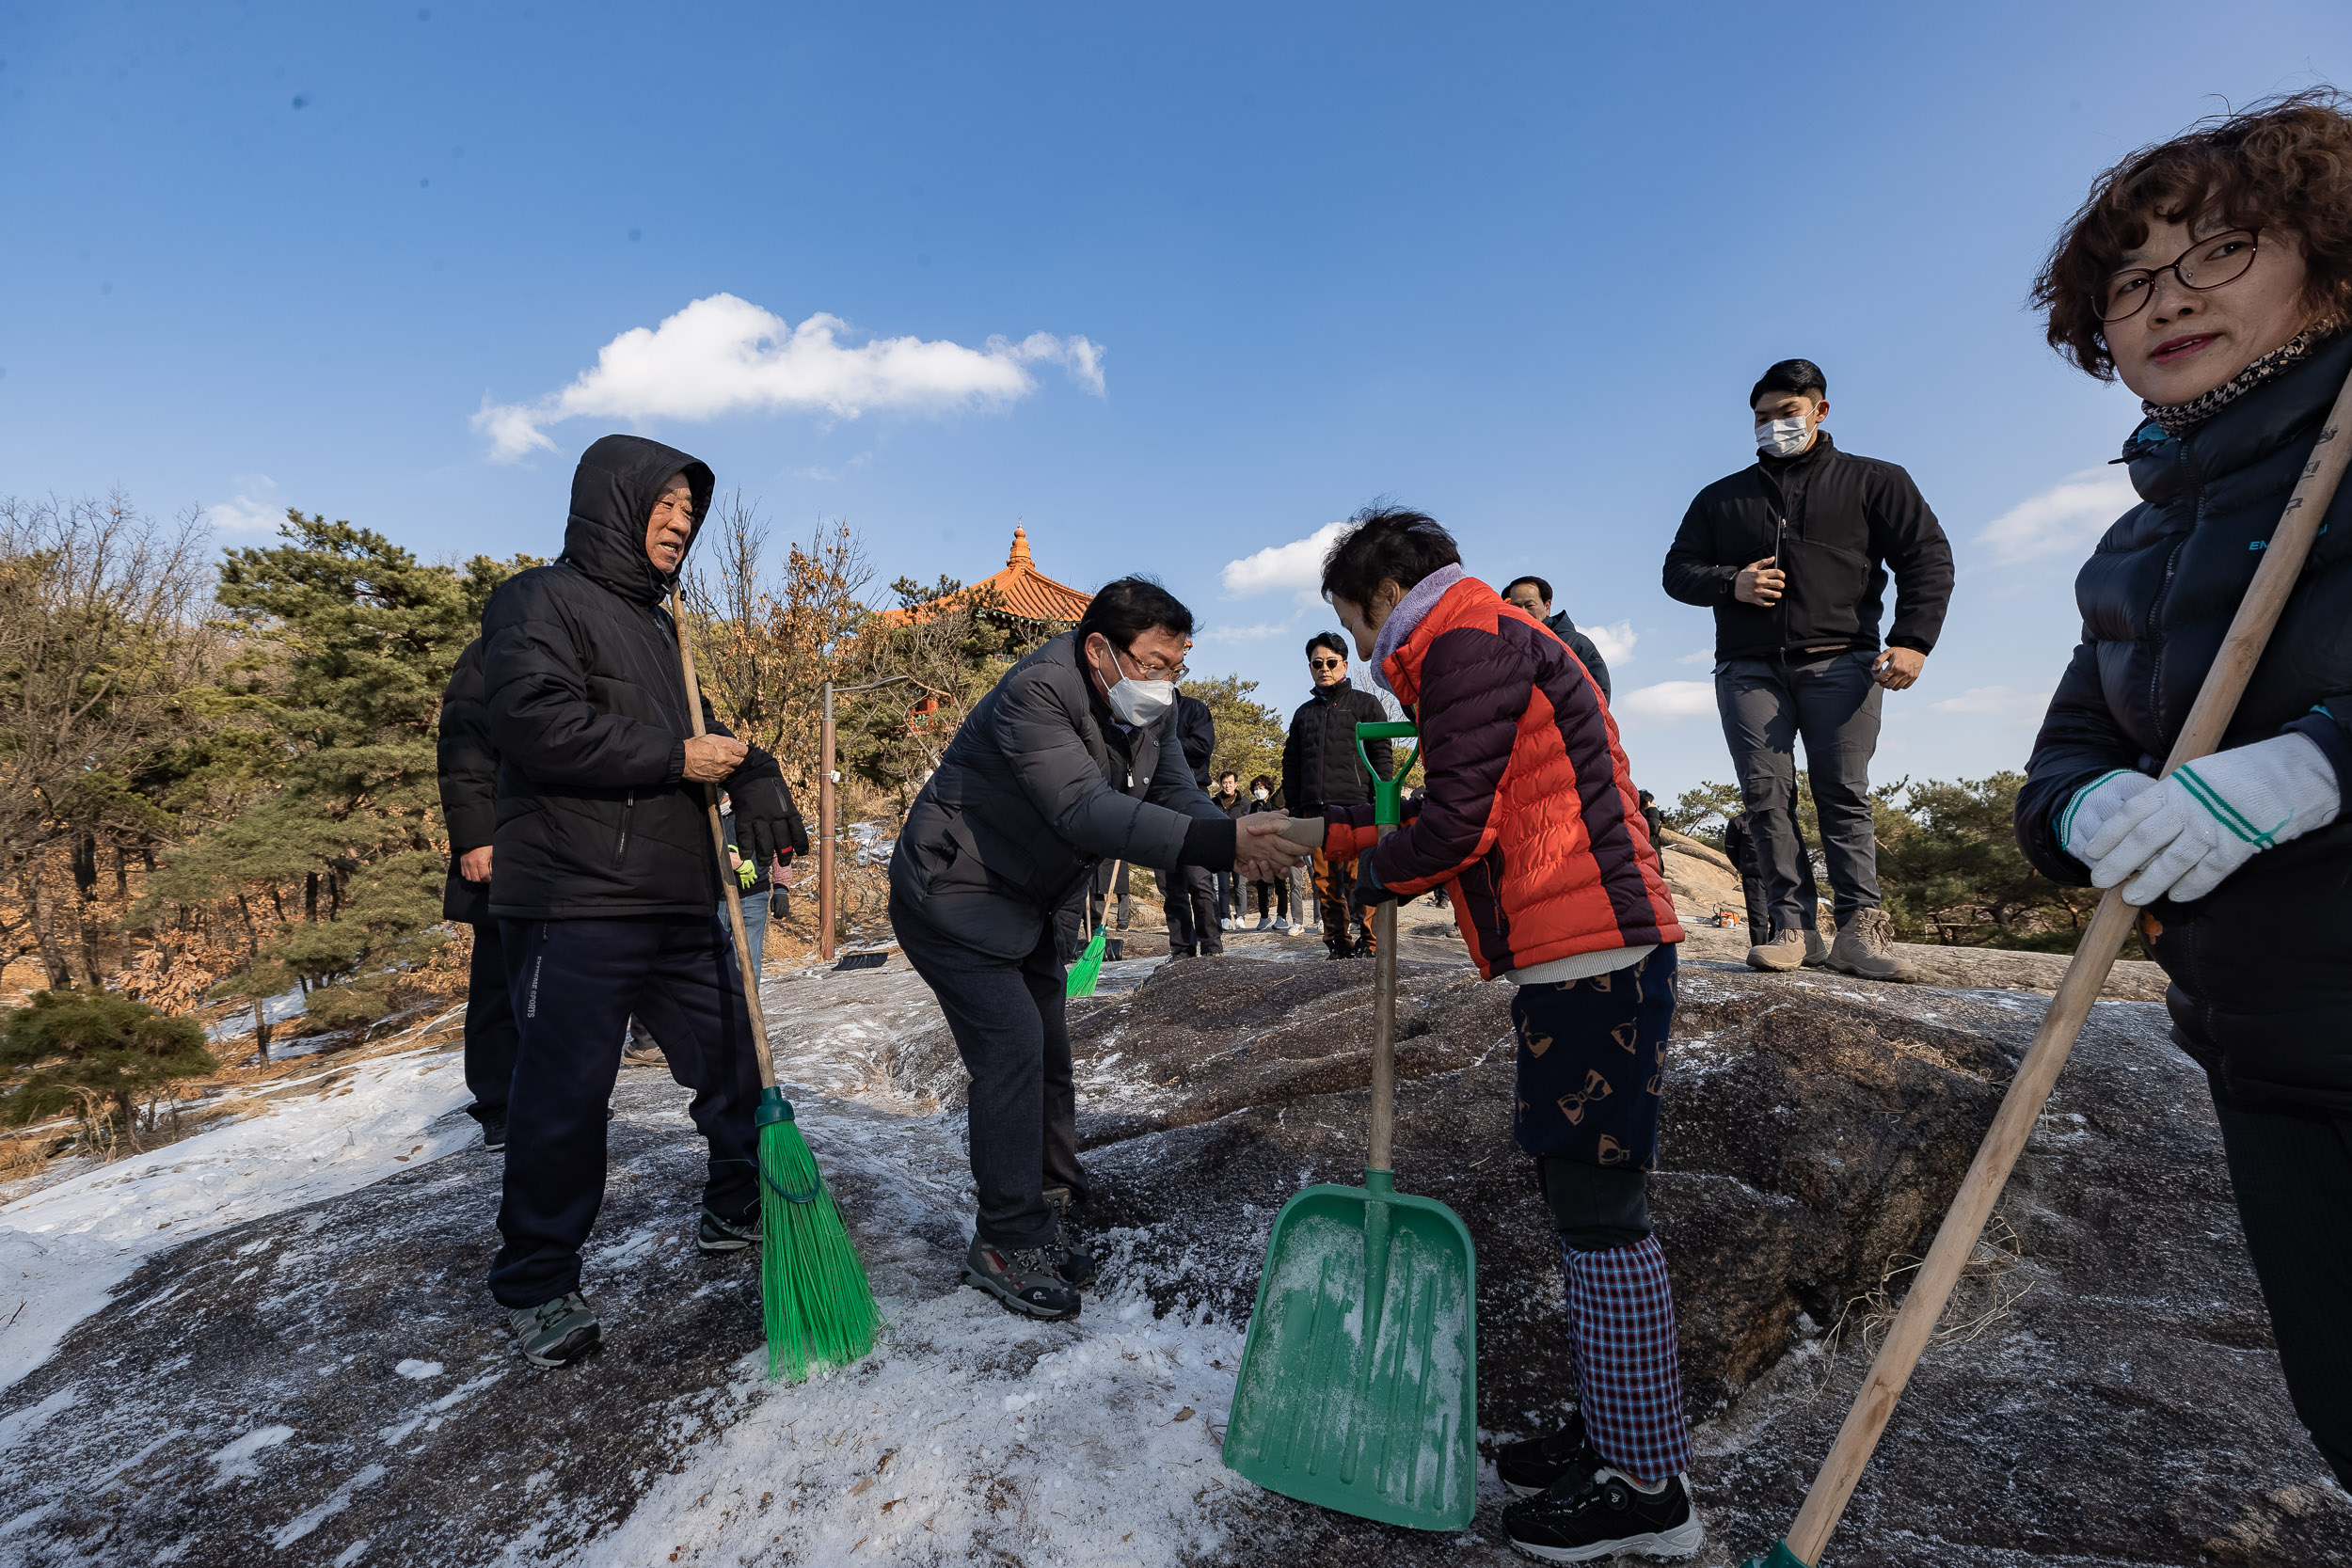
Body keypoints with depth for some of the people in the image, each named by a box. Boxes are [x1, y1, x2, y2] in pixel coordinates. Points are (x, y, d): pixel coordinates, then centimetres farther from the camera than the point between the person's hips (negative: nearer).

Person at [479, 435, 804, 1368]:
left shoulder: (656, 627, 23)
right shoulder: (542, 600, -3)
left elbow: (695, 731, 24)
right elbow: (532, 721, -19)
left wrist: (752, 773, 2)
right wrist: (675, 758, -16)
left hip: (678, 907, 8)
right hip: (574, 910, -8)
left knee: (736, 1062, 13)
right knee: (564, 1099, 0)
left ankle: (738, 1213, 32)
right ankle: (536, 1287, 20)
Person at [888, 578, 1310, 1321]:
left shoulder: (1149, 709, -3)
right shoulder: (1037, 691, -29)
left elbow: (1178, 796, -10)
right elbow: (1085, 809, -40)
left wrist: (1239, 841, -34)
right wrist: (1220, 841, -48)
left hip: (1030, 907, 8)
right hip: (953, 897, -8)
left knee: (1047, 1057, 10)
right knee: (1013, 1047, -14)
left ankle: (1046, 1218, 25)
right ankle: (1005, 1243, 1)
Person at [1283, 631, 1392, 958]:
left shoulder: (1365, 703, 11)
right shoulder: (1303, 713, 23)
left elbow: (1381, 754, 4)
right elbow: (1291, 763, 24)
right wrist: (1293, 805, 14)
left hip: (1355, 808, -4)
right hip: (1315, 811, 4)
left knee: (1359, 880, -10)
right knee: (1325, 882, 1)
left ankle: (1367, 943, -3)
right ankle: (1337, 943, 7)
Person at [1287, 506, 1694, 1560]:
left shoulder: (1465, 642, -10)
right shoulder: (1495, 642, 23)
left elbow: (1456, 824, -19)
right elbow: (1495, 819, 22)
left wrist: (1372, 868, 1)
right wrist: (1339, 831, 21)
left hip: (1588, 958, -11)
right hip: (1590, 953, 11)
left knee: (1598, 1210, 0)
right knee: (1580, 1198, 17)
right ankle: (1612, 1433, 33)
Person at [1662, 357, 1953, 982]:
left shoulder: (1871, 480, 16)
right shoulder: (1722, 497, 21)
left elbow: (1928, 556, 8)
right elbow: (1678, 570, 18)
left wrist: (1912, 641, -8)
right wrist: (1731, 583, -5)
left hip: (1841, 661, -1)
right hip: (1748, 667, 2)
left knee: (1844, 794, -8)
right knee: (1766, 794, -7)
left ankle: (1860, 929, -7)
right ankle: (1791, 925, -6)